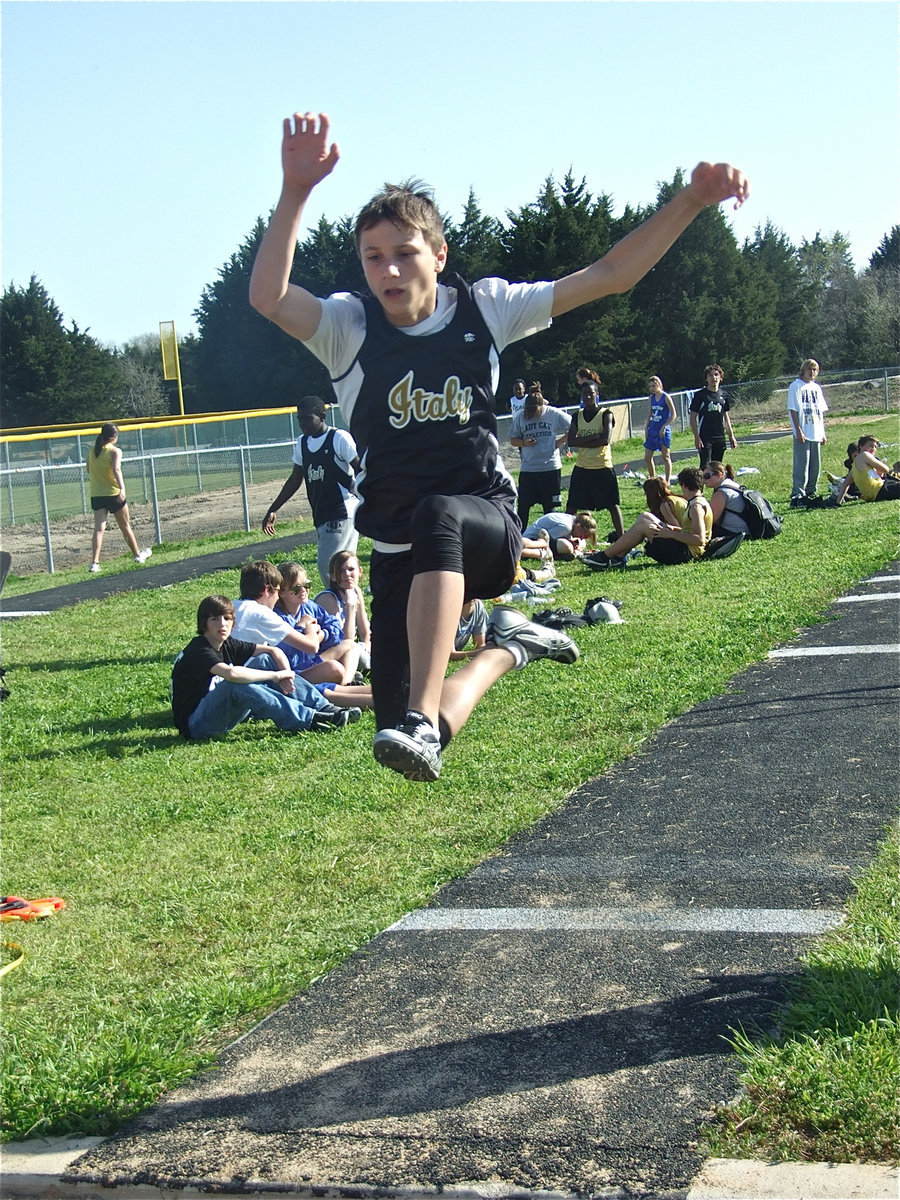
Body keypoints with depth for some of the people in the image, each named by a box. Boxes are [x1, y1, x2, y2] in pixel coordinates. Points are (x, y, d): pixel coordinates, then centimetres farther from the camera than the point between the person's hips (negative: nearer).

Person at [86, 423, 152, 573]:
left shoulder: (91, 451, 6)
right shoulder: (115, 451, -9)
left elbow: (89, 471, 16)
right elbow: (116, 469, -24)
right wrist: (122, 488, -33)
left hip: (96, 496, 3)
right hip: (114, 493, -3)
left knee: (99, 528, -5)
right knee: (126, 527, 13)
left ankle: (94, 562, -19)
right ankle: (138, 555, 30)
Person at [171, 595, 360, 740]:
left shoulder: (227, 645, 5)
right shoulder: (199, 651, -20)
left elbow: (274, 650, 7)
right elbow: (231, 673, -39)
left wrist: (285, 674, -14)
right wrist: (275, 676, -29)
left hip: (220, 716, 8)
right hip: (195, 724, -8)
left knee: (265, 661, 0)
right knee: (237, 685, -34)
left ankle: (325, 709, -9)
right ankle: (309, 720, -32)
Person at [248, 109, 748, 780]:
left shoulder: (484, 309, 2)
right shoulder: (349, 327, -3)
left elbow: (610, 276, 2)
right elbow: (268, 298, -24)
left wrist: (691, 201, -7)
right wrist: (296, 191, -36)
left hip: (488, 525, -2)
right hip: (400, 555, 2)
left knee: (437, 515, -40)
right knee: (396, 719, -5)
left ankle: (425, 723, -43)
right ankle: (508, 647, 26)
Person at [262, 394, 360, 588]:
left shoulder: (339, 438, -8)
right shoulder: (302, 443, 13)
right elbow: (295, 479, 23)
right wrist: (273, 510, 24)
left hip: (343, 513, -7)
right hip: (321, 517, 7)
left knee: (328, 564, -17)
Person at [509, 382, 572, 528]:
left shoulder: (555, 414, -5)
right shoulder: (520, 417, 0)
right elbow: (513, 440, 10)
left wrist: (560, 442, -6)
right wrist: (524, 443, -10)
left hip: (550, 467, -1)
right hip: (527, 469, 1)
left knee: (549, 507, 7)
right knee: (523, 506, -1)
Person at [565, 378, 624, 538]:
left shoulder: (606, 414, -4)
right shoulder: (577, 417, 8)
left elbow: (605, 440, -17)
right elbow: (570, 441, -5)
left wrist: (582, 442, -12)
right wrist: (592, 437, -17)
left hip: (603, 467, -4)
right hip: (581, 468, 4)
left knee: (613, 505, 1)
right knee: (571, 506, 5)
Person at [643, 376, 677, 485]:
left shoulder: (666, 397, -10)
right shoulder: (652, 397, 9)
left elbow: (673, 415, -10)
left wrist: (664, 427, -16)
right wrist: (646, 427, 9)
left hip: (663, 430, -7)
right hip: (653, 429, 7)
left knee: (665, 457, 0)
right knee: (647, 457, 7)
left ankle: (667, 481, 7)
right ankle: (652, 479, 21)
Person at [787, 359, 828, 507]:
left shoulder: (816, 388, 15)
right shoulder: (796, 386, -3)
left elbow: (821, 411, 17)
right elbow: (793, 410, -8)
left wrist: (823, 433, 13)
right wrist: (798, 431, -15)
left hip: (816, 433, 6)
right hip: (803, 433, -6)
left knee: (815, 466, 9)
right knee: (801, 466, -10)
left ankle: (810, 494, 19)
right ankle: (797, 496, -10)